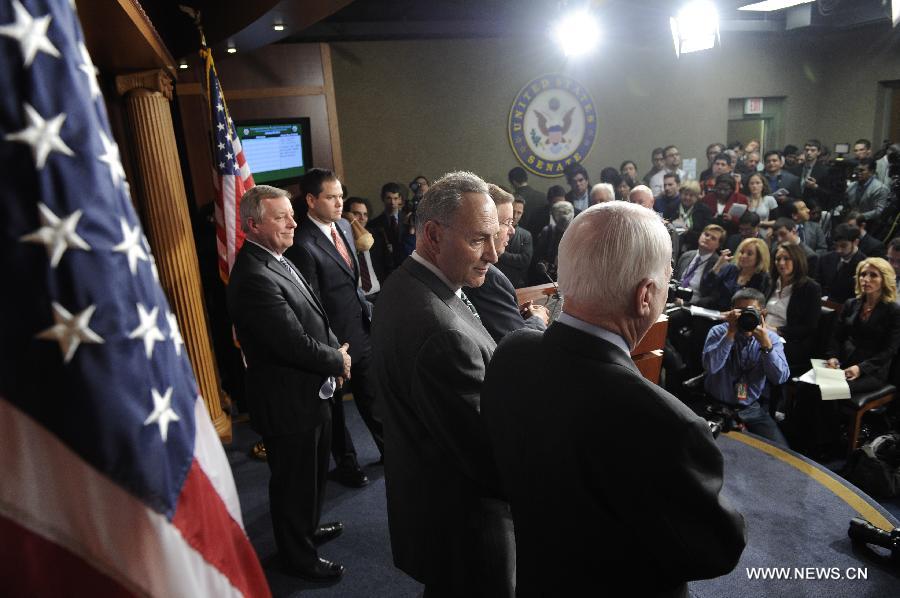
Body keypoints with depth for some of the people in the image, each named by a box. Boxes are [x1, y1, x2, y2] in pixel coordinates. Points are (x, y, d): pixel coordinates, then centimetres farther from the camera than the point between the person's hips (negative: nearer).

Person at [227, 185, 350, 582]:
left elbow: (313, 320, 12)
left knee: (314, 471, 28)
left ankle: (308, 528, 51)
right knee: (294, 481, 12)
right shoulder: (254, 278, -28)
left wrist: (336, 349, -3)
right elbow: (295, 345, -29)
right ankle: (298, 556, 34)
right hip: (289, 402, -10)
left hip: (311, 392, 10)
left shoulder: (277, 260, 4)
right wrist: (338, 360, -12)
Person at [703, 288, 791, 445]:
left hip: (754, 409, 2)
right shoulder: (718, 332, -4)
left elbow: (780, 378, -12)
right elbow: (710, 366, -23)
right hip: (718, 407, -2)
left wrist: (766, 344, -22)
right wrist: (731, 333, -24)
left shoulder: (771, 337, 2)